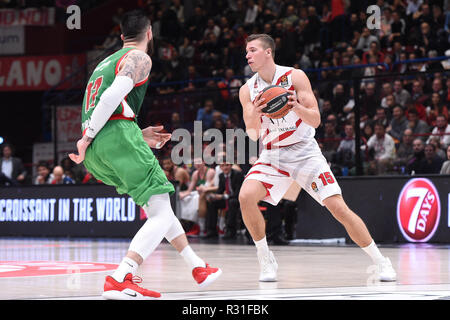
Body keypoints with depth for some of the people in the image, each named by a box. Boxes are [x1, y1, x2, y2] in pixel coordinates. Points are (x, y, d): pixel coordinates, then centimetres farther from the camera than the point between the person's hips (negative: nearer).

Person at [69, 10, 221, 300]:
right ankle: (119, 281, -24)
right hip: (118, 136, -9)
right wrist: (87, 138, -11)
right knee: (162, 214, -7)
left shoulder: (106, 63, 29)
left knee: (158, 203, 23)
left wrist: (140, 136, 24)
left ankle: (198, 267, 28)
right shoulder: (140, 58, 4)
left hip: (95, 151, 9)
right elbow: (113, 96, -14)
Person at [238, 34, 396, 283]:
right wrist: (254, 116, -27)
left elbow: (315, 120, -11)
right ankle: (266, 260, -7)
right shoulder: (248, 90, -2)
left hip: (304, 152, -2)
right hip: (272, 155, 2)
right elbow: (253, 135, -5)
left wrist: (297, 107, -31)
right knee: (245, 197, -23)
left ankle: (381, 262, 3)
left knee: (339, 208, -11)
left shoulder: (295, 76, -9)